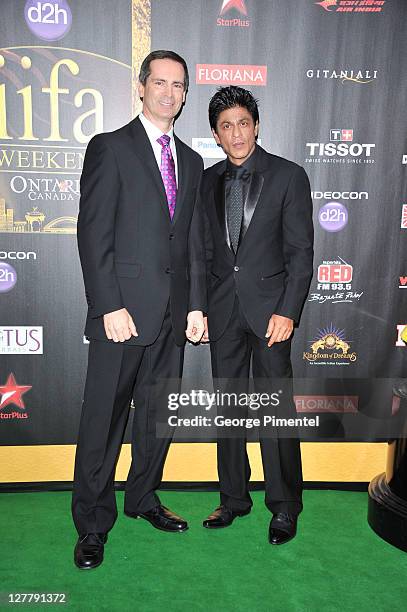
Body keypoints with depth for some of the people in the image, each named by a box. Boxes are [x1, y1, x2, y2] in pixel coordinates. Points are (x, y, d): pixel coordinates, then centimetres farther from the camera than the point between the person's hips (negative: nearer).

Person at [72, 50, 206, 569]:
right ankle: (93, 524, 18)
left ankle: (143, 498, 34)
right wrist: (110, 307, -16)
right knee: (104, 418, 3)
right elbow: (93, 234, -9)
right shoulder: (109, 147, -1)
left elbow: (195, 241, 15)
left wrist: (197, 305, 7)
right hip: (123, 308, -5)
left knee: (160, 414, 15)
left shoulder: (190, 161, 16)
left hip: (173, 312, 6)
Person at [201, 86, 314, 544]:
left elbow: (301, 251, -5)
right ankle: (234, 498, 25)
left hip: (269, 306, -4)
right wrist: (199, 307, 6)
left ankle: (284, 506, 15)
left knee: (276, 408, -2)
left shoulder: (288, 176, -1)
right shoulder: (208, 181, 11)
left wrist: (287, 311, -13)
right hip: (222, 309, 4)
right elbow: (205, 250, 12)